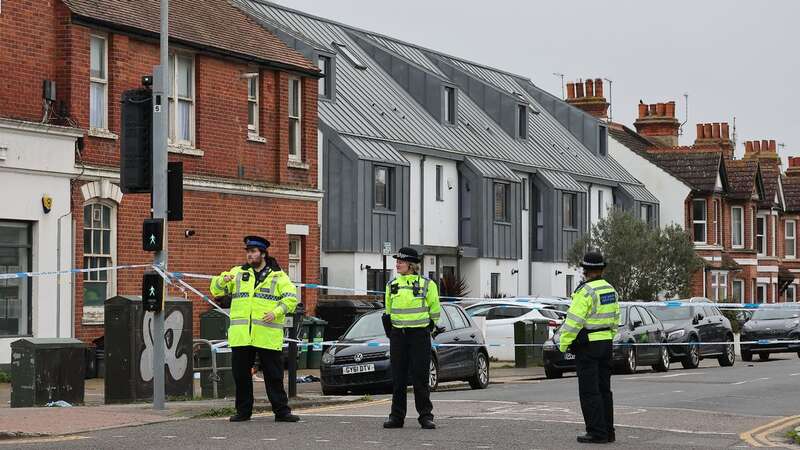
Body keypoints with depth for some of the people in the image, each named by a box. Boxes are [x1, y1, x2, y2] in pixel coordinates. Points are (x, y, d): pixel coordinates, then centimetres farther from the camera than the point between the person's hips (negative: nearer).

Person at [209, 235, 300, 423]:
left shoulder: (278, 276, 7)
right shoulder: (238, 273, 14)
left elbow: (291, 298, -1)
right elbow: (216, 290, 11)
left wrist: (276, 312, -16)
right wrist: (223, 280, -11)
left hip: (268, 336, -3)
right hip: (240, 336, 3)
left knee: (274, 375, 0)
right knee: (240, 374, 6)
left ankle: (281, 411, 6)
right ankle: (243, 411, 16)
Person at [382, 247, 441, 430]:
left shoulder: (426, 284, -2)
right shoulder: (392, 285, 10)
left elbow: (435, 309, 7)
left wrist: (430, 327, 6)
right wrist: (390, 329, 13)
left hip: (419, 334, -4)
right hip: (398, 336, 4)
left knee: (420, 377, -3)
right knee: (398, 378, 4)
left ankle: (426, 416, 4)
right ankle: (397, 416, 10)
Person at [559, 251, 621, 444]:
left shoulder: (585, 292, -16)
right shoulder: (610, 290, 10)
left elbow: (574, 321, -18)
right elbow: (615, 319, 15)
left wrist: (563, 343, -10)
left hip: (587, 345, -8)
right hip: (606, 342, 8)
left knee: (589, 391, -4)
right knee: (604, 389, 13)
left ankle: (597, 433, -6)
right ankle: (608, 432, 15)